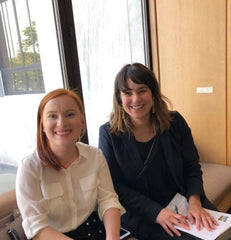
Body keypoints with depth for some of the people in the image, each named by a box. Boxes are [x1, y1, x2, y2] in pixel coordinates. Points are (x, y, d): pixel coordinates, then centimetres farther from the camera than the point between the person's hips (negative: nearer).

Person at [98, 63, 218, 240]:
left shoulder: (175, 122, 0)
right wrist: (157, 213, -19)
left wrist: (195, 201, -15)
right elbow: (115, 186, -10)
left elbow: (192, 167, 4)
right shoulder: (109, 133, -8)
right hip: (141, 215, -3)